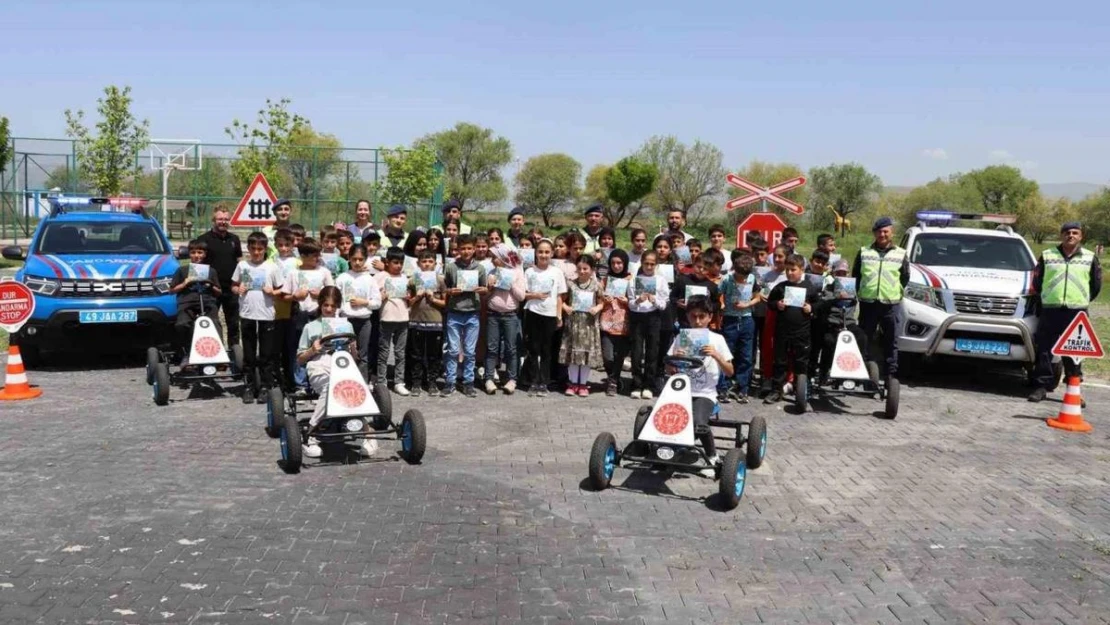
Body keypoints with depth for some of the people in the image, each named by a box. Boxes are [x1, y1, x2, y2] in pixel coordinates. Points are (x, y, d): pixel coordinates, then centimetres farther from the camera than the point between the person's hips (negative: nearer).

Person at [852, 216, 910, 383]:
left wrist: (898, 292, 7)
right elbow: (855, 274, 13)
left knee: (891, 342, 0)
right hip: (868, 303, 1)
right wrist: (859, 292, 6)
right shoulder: (864, 252, 10)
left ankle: (892, 374, 4)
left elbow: (905, 277, 14)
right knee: (865, 340, 3)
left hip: (891, 305, -1)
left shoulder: (901, 254, 9)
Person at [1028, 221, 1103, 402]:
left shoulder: (1090, 258, 8)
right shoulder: (1047, 256, 8)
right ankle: (1042, 386, 6)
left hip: (1077, 312, 0)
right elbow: (1037, 282, 13)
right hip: (1050, 311, 0)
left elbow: (1096, 285, 16)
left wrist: (1083, 300, 16)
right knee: (1044, 350, 0)